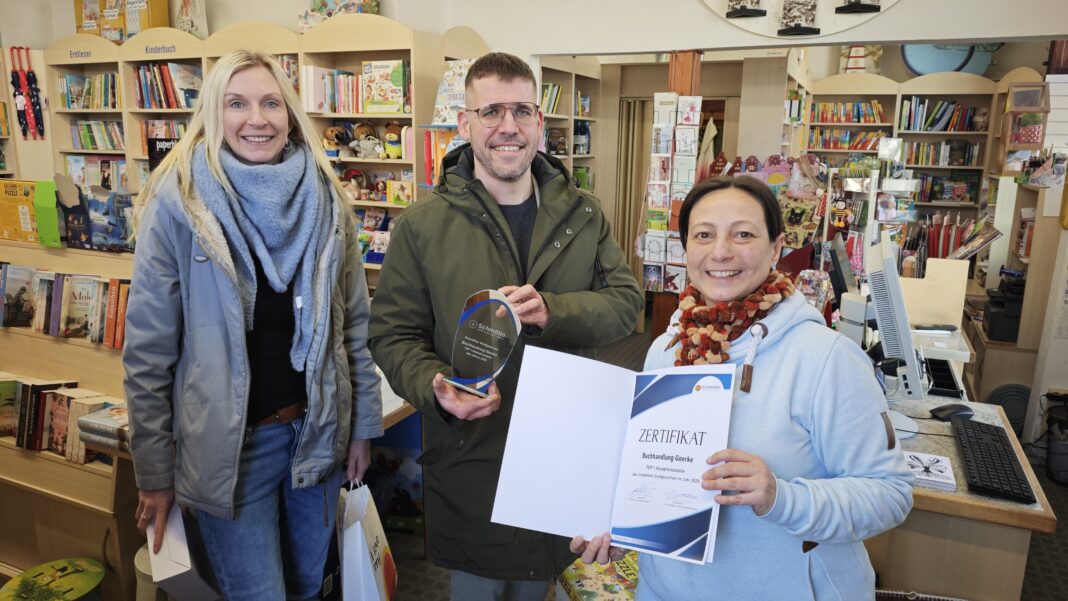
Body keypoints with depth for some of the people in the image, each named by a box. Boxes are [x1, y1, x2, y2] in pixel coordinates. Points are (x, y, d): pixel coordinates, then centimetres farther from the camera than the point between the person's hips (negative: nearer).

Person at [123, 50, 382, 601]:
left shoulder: (324, 198, -1)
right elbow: (149, 349, -7)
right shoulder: (177, 203, -11)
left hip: (317, 429, 4)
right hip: (229, 444, -3)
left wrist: (363, 423, 6)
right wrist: (154, 472, -5)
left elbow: (355, 323, 5)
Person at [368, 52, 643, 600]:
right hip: (468, 454, -2)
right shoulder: (422, 225, -7)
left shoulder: (583, 215, 0)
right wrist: (435, 387, -25)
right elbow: (393, 334, -5)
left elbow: (625, 301, -3)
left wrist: (552, 311, -22)